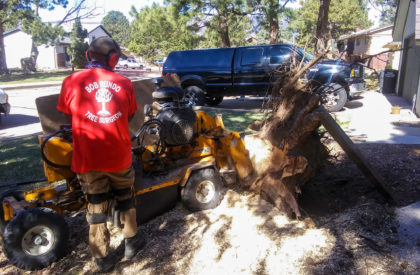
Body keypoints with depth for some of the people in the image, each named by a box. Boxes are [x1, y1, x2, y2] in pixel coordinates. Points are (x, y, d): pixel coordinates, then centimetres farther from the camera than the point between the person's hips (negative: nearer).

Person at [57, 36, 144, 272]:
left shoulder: (72, 82, -5)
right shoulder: (124, 83, -2)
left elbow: (66, 114, 8)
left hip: (88, 157, 0)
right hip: (119, 155, 1)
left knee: (96, 207, 14)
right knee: (125, 199, 22)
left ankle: (102, 258, 26)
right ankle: (132, 243, 36)